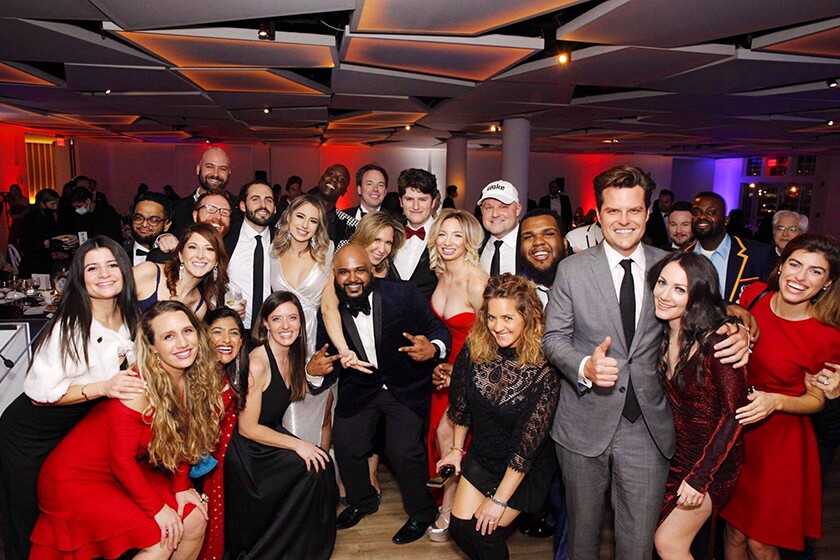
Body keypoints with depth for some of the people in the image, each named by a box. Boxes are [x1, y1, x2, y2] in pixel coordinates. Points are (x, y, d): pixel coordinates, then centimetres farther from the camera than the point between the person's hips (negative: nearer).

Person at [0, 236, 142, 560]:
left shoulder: (129, 321, -7)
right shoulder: (70, 327, -27)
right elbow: (39, 393, -24)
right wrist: (102, 387, -33)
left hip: (78, 431, 5)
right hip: (29, 438, -5)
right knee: (31, 530, 13)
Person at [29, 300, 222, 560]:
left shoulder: (194, 380, -9)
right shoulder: (139, 387, -29)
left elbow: (180, 439, 3)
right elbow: (121, 460, -23)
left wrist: (181, 486, -3)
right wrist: (157, 508, -16)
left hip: (131, 472, 7)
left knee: (195, 519, -3)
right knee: (162, 539, -16)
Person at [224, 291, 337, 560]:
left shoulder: (293, 356, 1)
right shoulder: (257, 363, -23)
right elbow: (247, 428, -19)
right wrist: (297, 444, -20)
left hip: (272, 434, 7)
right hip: (247, 451, -7)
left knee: (320, 462, -14)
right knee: (314, 465, -20)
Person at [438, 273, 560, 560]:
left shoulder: (543, 369, -28)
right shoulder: (474, 350, -15)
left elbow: (528, 443, -23)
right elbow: (461, 403, 3)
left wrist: (499, 499, -18)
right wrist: (456, 448, 12)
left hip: (525, 469, -4)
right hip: (481, 455, 4)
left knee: (484, 533, -3)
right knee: (459, 526, 5)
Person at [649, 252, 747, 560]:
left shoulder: (715, 342, -24)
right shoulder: (661, 334, -4)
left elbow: (734, 413, -20)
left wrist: (699, 477, -19)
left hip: (713, 460, -6)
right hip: (677, 452, 6)